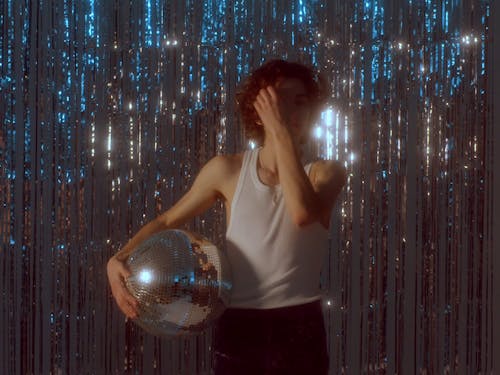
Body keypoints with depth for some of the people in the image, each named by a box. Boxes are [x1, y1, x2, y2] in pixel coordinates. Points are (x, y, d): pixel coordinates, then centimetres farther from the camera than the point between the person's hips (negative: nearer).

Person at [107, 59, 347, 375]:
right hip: (238, 328, 1)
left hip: (299, 328, -1)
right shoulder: (227, 170, 5)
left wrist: (282, 133, -17)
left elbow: (303, 213, -22)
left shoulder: (326, 172, 1)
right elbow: (166, 221, 14)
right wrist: (119, 259, -4)